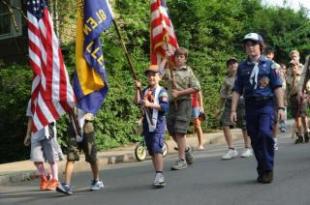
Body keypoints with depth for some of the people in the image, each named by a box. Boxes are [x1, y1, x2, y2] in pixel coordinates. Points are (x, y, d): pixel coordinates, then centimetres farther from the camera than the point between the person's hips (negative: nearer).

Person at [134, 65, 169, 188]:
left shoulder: (161, 91, -4)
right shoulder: (145, 91, 13)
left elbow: (165, 107, -17)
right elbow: (138, 101, -2)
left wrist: (150, 104, -22)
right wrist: (138, 88, -4)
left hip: (158, 123, -6)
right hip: (147, 123, 6)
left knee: (157, 149, -17)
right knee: (151, 151, 9)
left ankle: (160, 175, -17)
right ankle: (158, 176, 17)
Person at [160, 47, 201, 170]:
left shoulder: (188, 71, 2)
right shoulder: (169, 71, 8)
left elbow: (196, 88, -4)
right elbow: (159, 72, -12)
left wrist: (179, 93, -11)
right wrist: (165, 58, -2)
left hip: (184, 102, -4)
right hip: (172, 103, 4)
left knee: (180, 131, -9)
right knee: (172, 131, 8)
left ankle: (182, 160, -2)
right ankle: (186, 149, 34)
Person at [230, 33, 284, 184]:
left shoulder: (268, 64, 3)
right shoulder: (242, 67, 9)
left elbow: (277, 86, 3)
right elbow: (237, 90, 9)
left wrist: (281, 107, -4)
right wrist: (233, 110, 2)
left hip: (266, 105, -3)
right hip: (250, 107, 3)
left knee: (265, 133, -22)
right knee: (255, 140, 5)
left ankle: (268, 169, -9)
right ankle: (262, 171, 18)